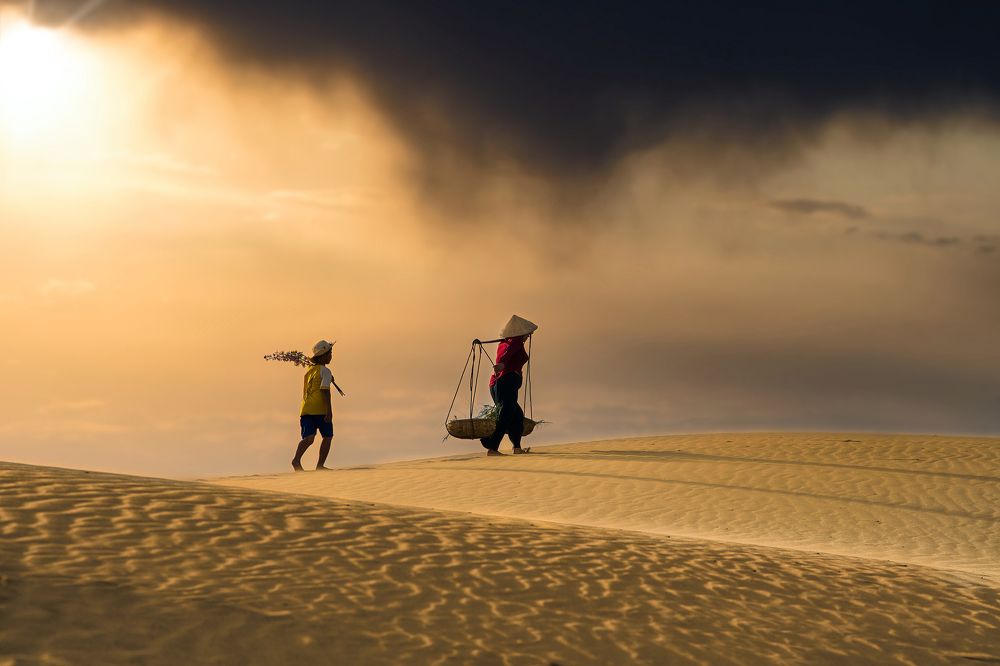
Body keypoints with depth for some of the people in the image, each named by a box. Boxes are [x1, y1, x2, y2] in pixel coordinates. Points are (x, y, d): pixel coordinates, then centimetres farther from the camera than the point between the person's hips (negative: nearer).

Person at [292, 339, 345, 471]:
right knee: (327, 436, 10)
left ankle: (296, 460, -30)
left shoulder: (309, 370, 22)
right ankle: (320, 465, 7)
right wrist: (329, 411, -18)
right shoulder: (325, 371, -1)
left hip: (306, 410, 6)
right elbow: (325, 391, -13)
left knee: (309, 438, -8)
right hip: (320, 409, -6)